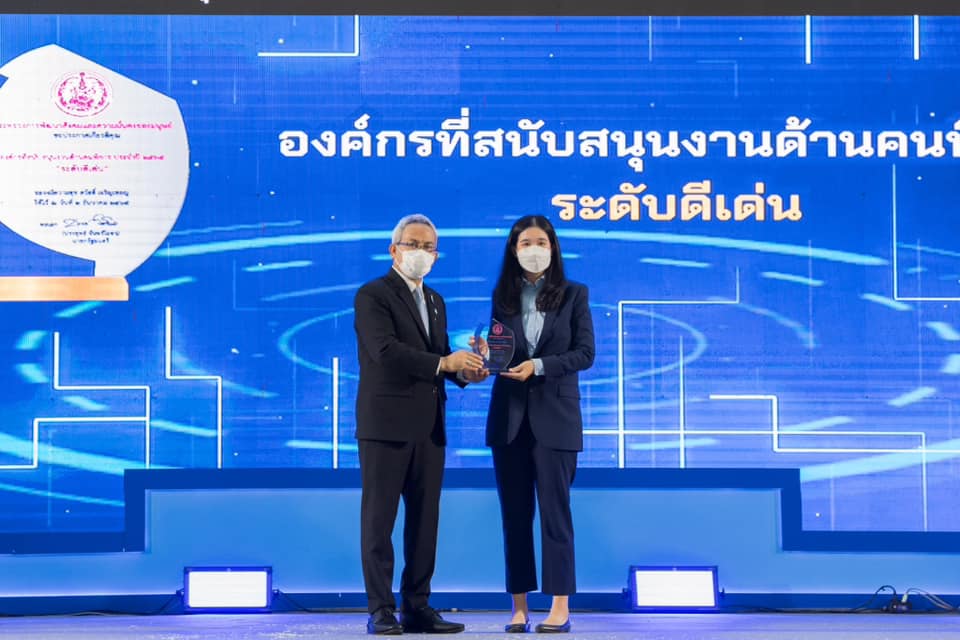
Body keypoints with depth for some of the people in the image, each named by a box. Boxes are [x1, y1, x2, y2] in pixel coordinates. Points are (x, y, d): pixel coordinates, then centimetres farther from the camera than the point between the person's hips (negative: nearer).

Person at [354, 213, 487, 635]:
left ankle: (417, 607, 14)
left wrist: (463, 371, -2)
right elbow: (387, 350, -20)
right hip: (386, 424, -7)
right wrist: (443, 363, -25)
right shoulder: (373, 296, -6)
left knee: (424, 520, 8)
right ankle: (381, 611, 2)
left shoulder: (435, 302, 18)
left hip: (428, 427, 7)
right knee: (379, 519, -2)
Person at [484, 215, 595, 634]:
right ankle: (519, 606, 9)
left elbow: (585, 353, -4)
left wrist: (539, 366, -15)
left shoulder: (573, 295, 2)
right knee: (514, 512, 4)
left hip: (555, 416, -3)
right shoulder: (502, 296, 9)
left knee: (554, 510, -2)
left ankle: (560, 607, 4)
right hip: (509, 416, 3)